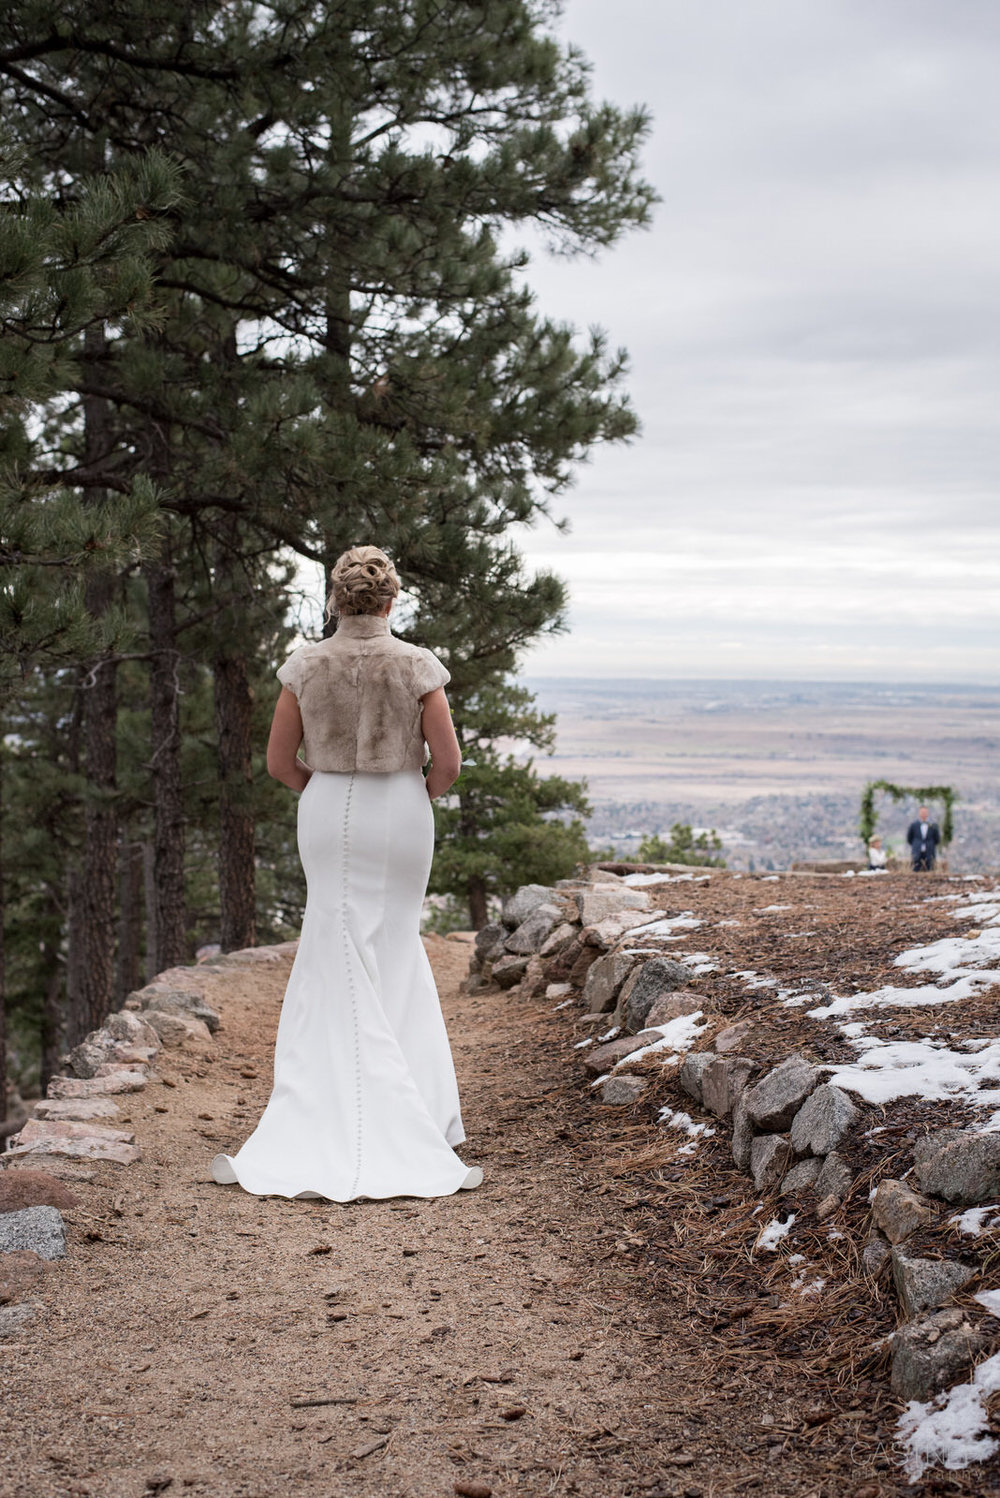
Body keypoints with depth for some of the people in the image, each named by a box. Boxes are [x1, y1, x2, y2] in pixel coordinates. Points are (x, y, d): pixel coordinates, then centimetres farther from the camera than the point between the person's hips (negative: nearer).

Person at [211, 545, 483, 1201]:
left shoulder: (306, 666, -3)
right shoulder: (417, 666, -8)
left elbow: (280, 761, 1)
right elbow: (448, 761, -8)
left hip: (328, 813, 1)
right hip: (402, 817, -1)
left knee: (340, 973, 7)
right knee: (394, 956, 12)